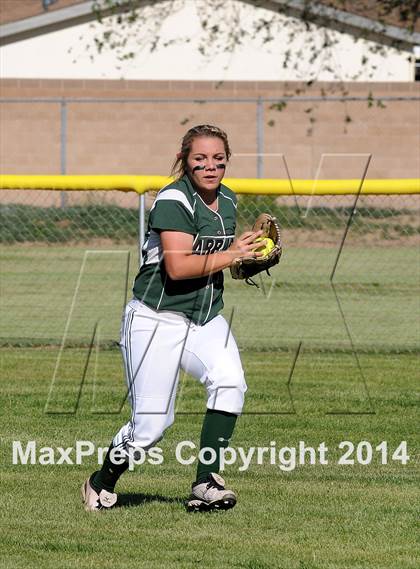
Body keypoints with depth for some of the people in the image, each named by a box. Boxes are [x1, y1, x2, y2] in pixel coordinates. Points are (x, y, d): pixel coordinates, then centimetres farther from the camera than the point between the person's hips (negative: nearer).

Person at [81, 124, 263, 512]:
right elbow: (177, 266, -26)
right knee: (151, 425, -5)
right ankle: (101, 484, 23)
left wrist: (250, 253, 6)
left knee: (230, 382, -23)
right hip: (157, 320, -7)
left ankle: (206, 484, -20)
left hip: (206, 320, 7)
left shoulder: (227, 201, 9)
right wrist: (232, 255, -18)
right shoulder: (174, 201, -16)